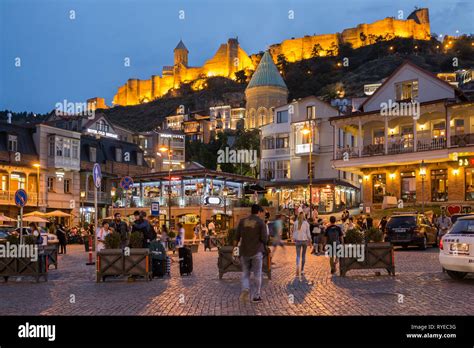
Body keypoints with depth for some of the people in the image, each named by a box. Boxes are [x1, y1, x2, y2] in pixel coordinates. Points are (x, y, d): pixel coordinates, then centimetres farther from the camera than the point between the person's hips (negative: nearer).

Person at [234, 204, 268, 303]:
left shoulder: (242, 221, 5)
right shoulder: (261, 222, -6)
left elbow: (237, 237, 2)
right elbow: (264, 239, -10)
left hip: (244, 251, 3)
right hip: (256, 251, -3)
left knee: (245, 273, 15)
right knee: (257, 274, 10)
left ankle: (245, 289, -10)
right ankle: (256, 296, 12)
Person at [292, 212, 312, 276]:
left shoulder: (295, 223, -3)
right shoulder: (306, 223, -6)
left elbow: (294, 232, 2)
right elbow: (308, 233, -5)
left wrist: (294, 240, 13)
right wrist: (310, 241, 3)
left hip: (298, 241, 0)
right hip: (304, 240, 0)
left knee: (298, 255, 1)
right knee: (303, 255, 14)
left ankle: (297, 266, -27)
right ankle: (302, 270, 18)